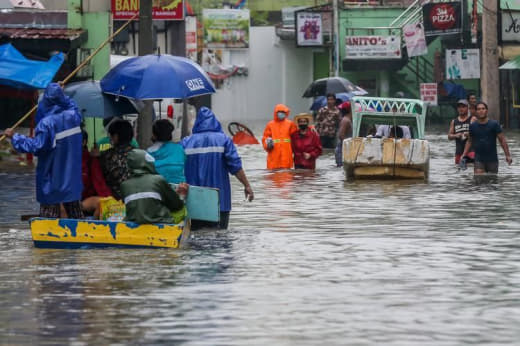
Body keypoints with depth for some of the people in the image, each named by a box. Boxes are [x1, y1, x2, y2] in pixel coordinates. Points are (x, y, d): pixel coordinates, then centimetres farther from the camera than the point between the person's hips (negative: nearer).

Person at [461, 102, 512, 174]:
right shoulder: (472, 126, 3)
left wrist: (508, 155, -7)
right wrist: (464, 155, 4)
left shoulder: (494, 124, -3)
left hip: (492, 160, 0)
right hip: (479, 160, 0)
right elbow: (469, 141, 13)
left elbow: (502, 140, -2)